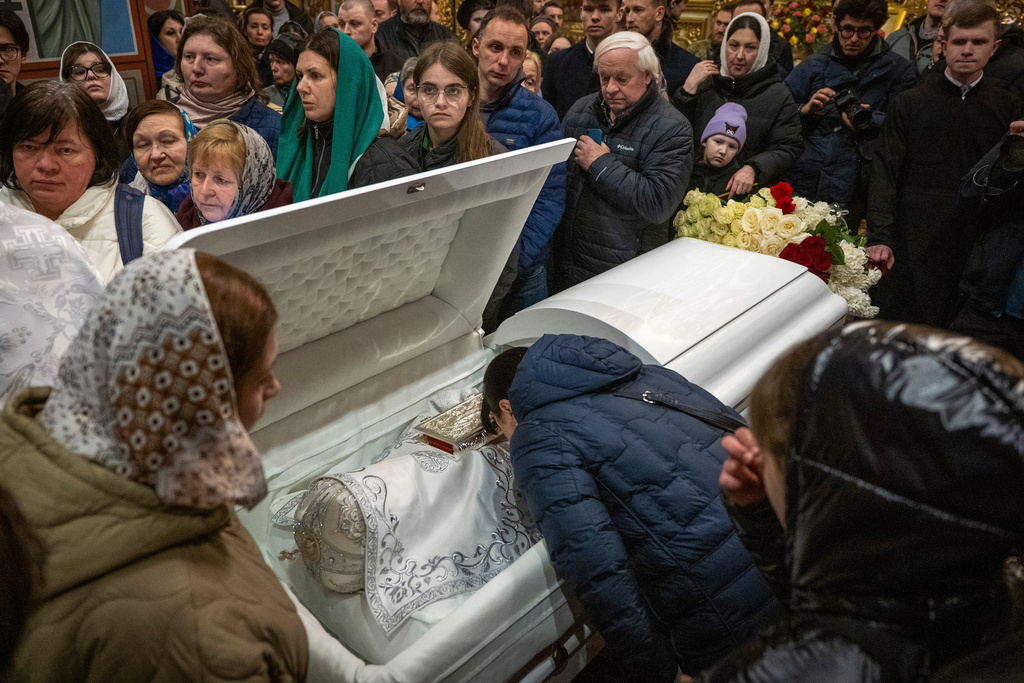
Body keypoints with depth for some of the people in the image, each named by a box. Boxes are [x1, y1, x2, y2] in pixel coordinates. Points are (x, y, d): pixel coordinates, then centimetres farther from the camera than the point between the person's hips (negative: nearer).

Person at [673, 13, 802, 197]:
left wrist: (752, 169, -17)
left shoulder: (779, 95, 4)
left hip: (751, 192, -2)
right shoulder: (704, 84, 12)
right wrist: (689, 88, -2)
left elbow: (788, 148, 1)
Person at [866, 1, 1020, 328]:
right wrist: (879, 237, -14)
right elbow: (884, 172, -3)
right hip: (910, 247, -1)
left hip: (973, 248, 1)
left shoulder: (1009, 108, 8)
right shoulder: (910, 103, 3)